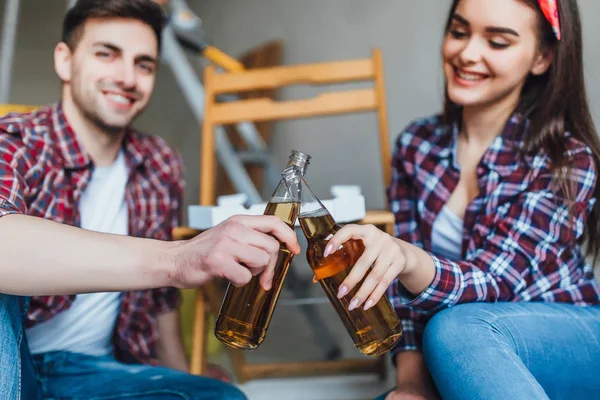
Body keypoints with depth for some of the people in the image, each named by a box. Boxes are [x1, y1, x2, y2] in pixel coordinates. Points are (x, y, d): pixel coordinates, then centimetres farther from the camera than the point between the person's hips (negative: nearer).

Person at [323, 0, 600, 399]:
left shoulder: (568, 160, -13)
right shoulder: (417, 145, -1)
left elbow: (492, 282, -23)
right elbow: (406, 277, -1)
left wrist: (408, 258, -44)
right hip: (459, 364, 3)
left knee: (456, 330, -32)